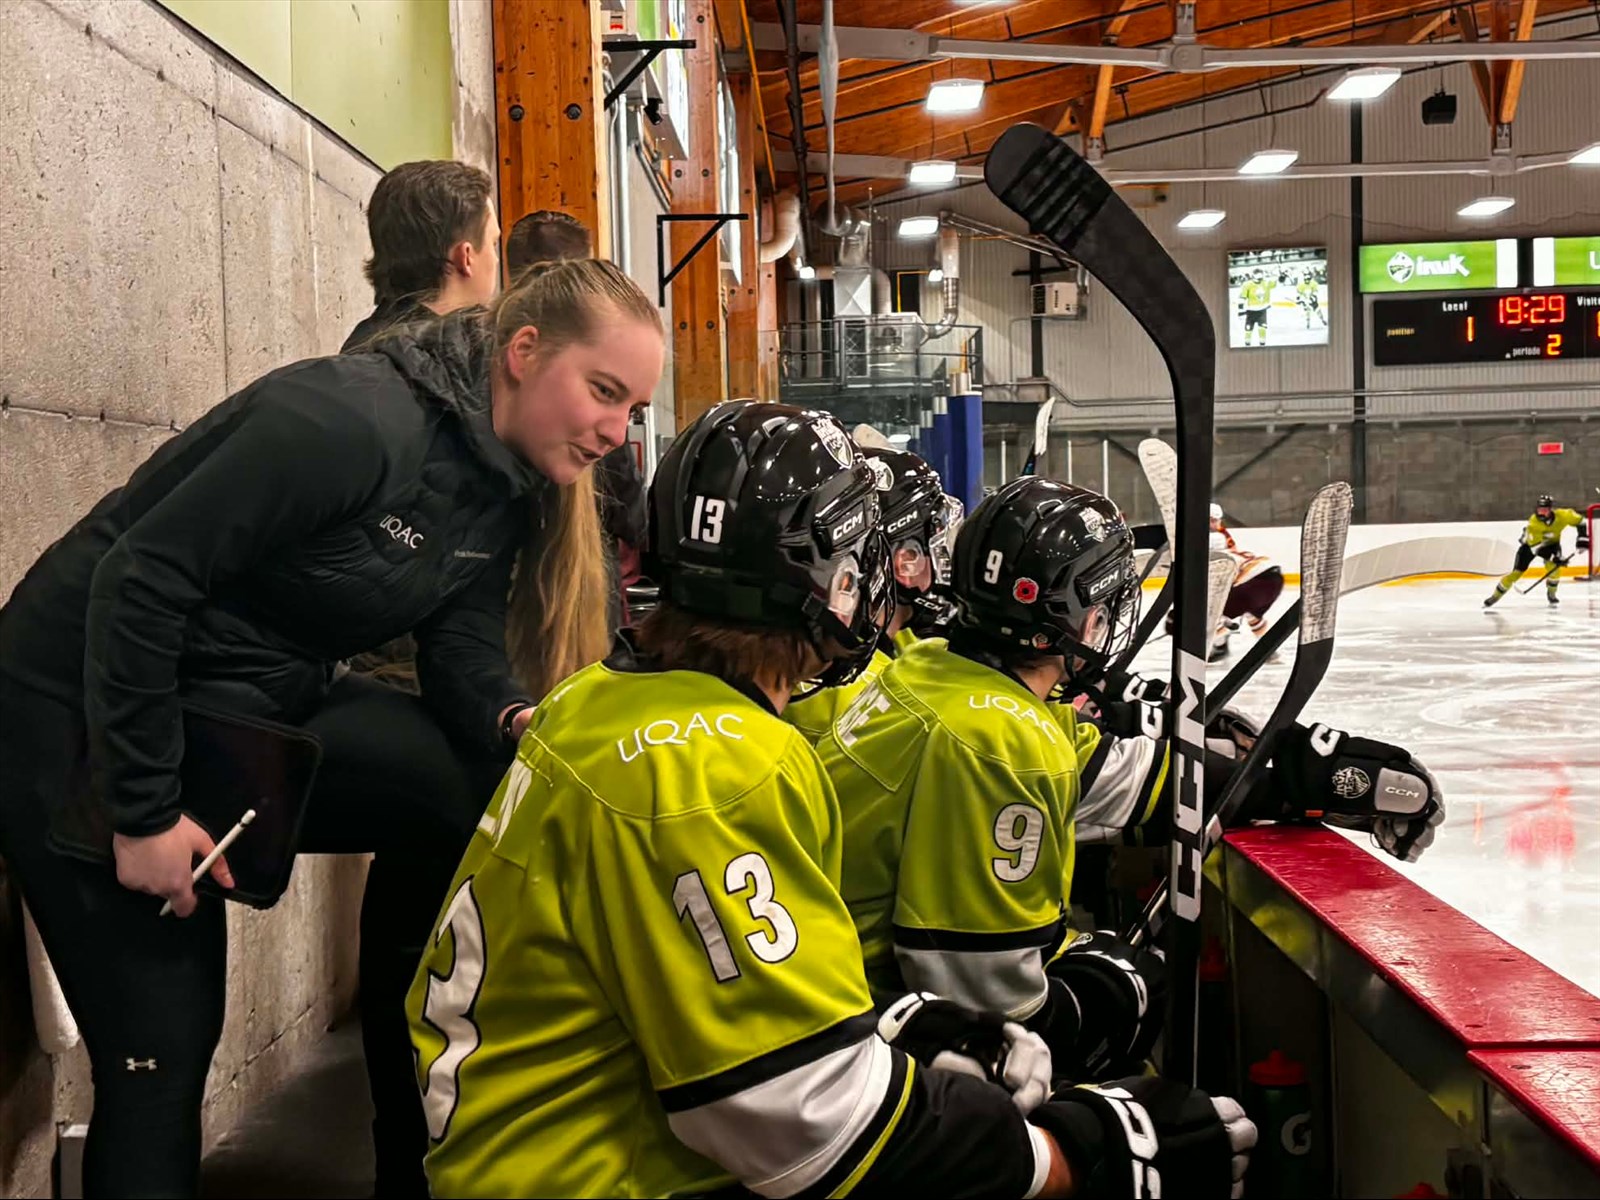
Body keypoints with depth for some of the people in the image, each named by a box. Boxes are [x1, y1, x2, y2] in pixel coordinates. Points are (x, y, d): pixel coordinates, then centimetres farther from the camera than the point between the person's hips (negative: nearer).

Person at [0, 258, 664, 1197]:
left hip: (257, 712, 8)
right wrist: (144, 811, -25)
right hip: (82, 712, -8)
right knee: (162, 1049, -6)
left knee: (491, 805, -6)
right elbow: (139, 580, -27)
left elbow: (461, 646, -3)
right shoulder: (355, 420, -27)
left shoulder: (505, 484, 1)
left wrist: (518, 720, -26)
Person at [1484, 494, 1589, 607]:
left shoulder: (1561, 515, -29)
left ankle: (1551, 593, 3)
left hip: (1551, 542, 2)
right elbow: (1536, 546, -37)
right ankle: (1495, 596, 1)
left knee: (1553, 566, -23)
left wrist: (1582, 538, -15)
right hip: (1530, 543, -2)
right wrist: (1554, 558, -42)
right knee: (1517, 571, -8)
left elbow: (1578, 520, -10)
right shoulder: (1533, 523, -38)